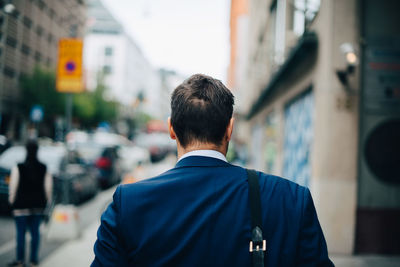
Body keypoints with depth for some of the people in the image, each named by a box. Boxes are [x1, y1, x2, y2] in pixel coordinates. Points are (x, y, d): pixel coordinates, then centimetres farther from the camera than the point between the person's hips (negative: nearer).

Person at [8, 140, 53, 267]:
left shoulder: (18, 168, -11)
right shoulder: (44, 169, -2)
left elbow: (13, 187, -7)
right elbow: (48, 188, 1)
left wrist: (12, 200, 6)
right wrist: (47, 201, 13)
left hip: (22, 206, -3)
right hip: (38, 205, 3)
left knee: (21, 232, 4)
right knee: (35, 232, 9)